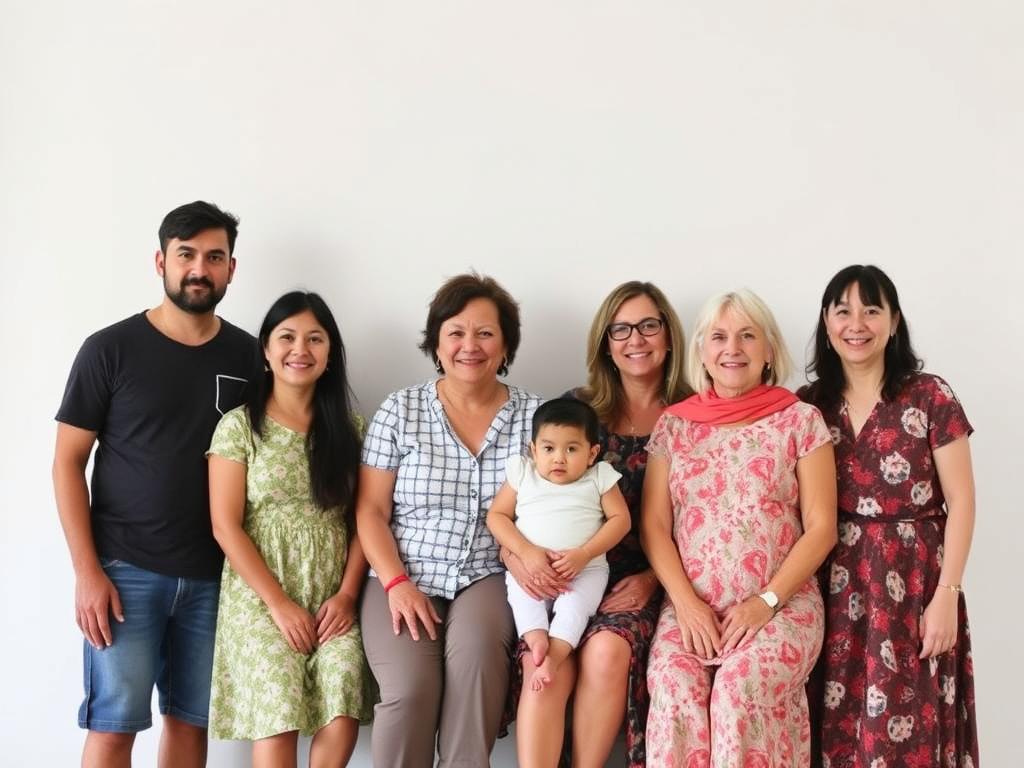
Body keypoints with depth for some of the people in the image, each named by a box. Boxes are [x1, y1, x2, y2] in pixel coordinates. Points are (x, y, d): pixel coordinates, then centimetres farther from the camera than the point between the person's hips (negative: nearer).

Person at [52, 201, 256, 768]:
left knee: (191, 721, 9)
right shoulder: (110, 349, -3)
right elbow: (68, 462, -2)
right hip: (126, 569, -3)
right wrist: (86, 571, -10)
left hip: (212, 574, 3)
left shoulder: (249, 356, 5)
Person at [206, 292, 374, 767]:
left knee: (343, 717, -13)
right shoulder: (239, 426, -1)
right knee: (278, 723, -11)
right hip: (260, 598, -2)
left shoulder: (347, 427, 9)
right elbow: (225, 527, -6)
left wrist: (347, 594, -6)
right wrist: (279, 604, -11)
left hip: (333, 597, 2)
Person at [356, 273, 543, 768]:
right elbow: (371, 511, 2)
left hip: (487, 578, 1)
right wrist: (397, 584, -11)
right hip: (404, 579, 0)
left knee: (475, 650, -33)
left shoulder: (534, 414, 6)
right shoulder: (400, 410, 4)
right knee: (411, 687, -27)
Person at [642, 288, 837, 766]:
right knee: (673, 688, -26)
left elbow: (821, 528, 0)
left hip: (781, 604, -2)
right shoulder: (674, 424, 10)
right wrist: (685, 602, -8)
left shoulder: (801, 420, 3)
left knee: (741, 687, -29)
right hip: (689, 605, 2)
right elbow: (654, 524, 6)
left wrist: (766, 602, -11)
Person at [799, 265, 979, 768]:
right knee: (837, 726, 6)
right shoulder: (807, 405, 5)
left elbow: (961, 501, -4)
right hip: (835, 585, 3)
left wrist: (946, 596, -9)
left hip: (912, 584, -2)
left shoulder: (930, 397, -3)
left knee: (905, 726, 0)